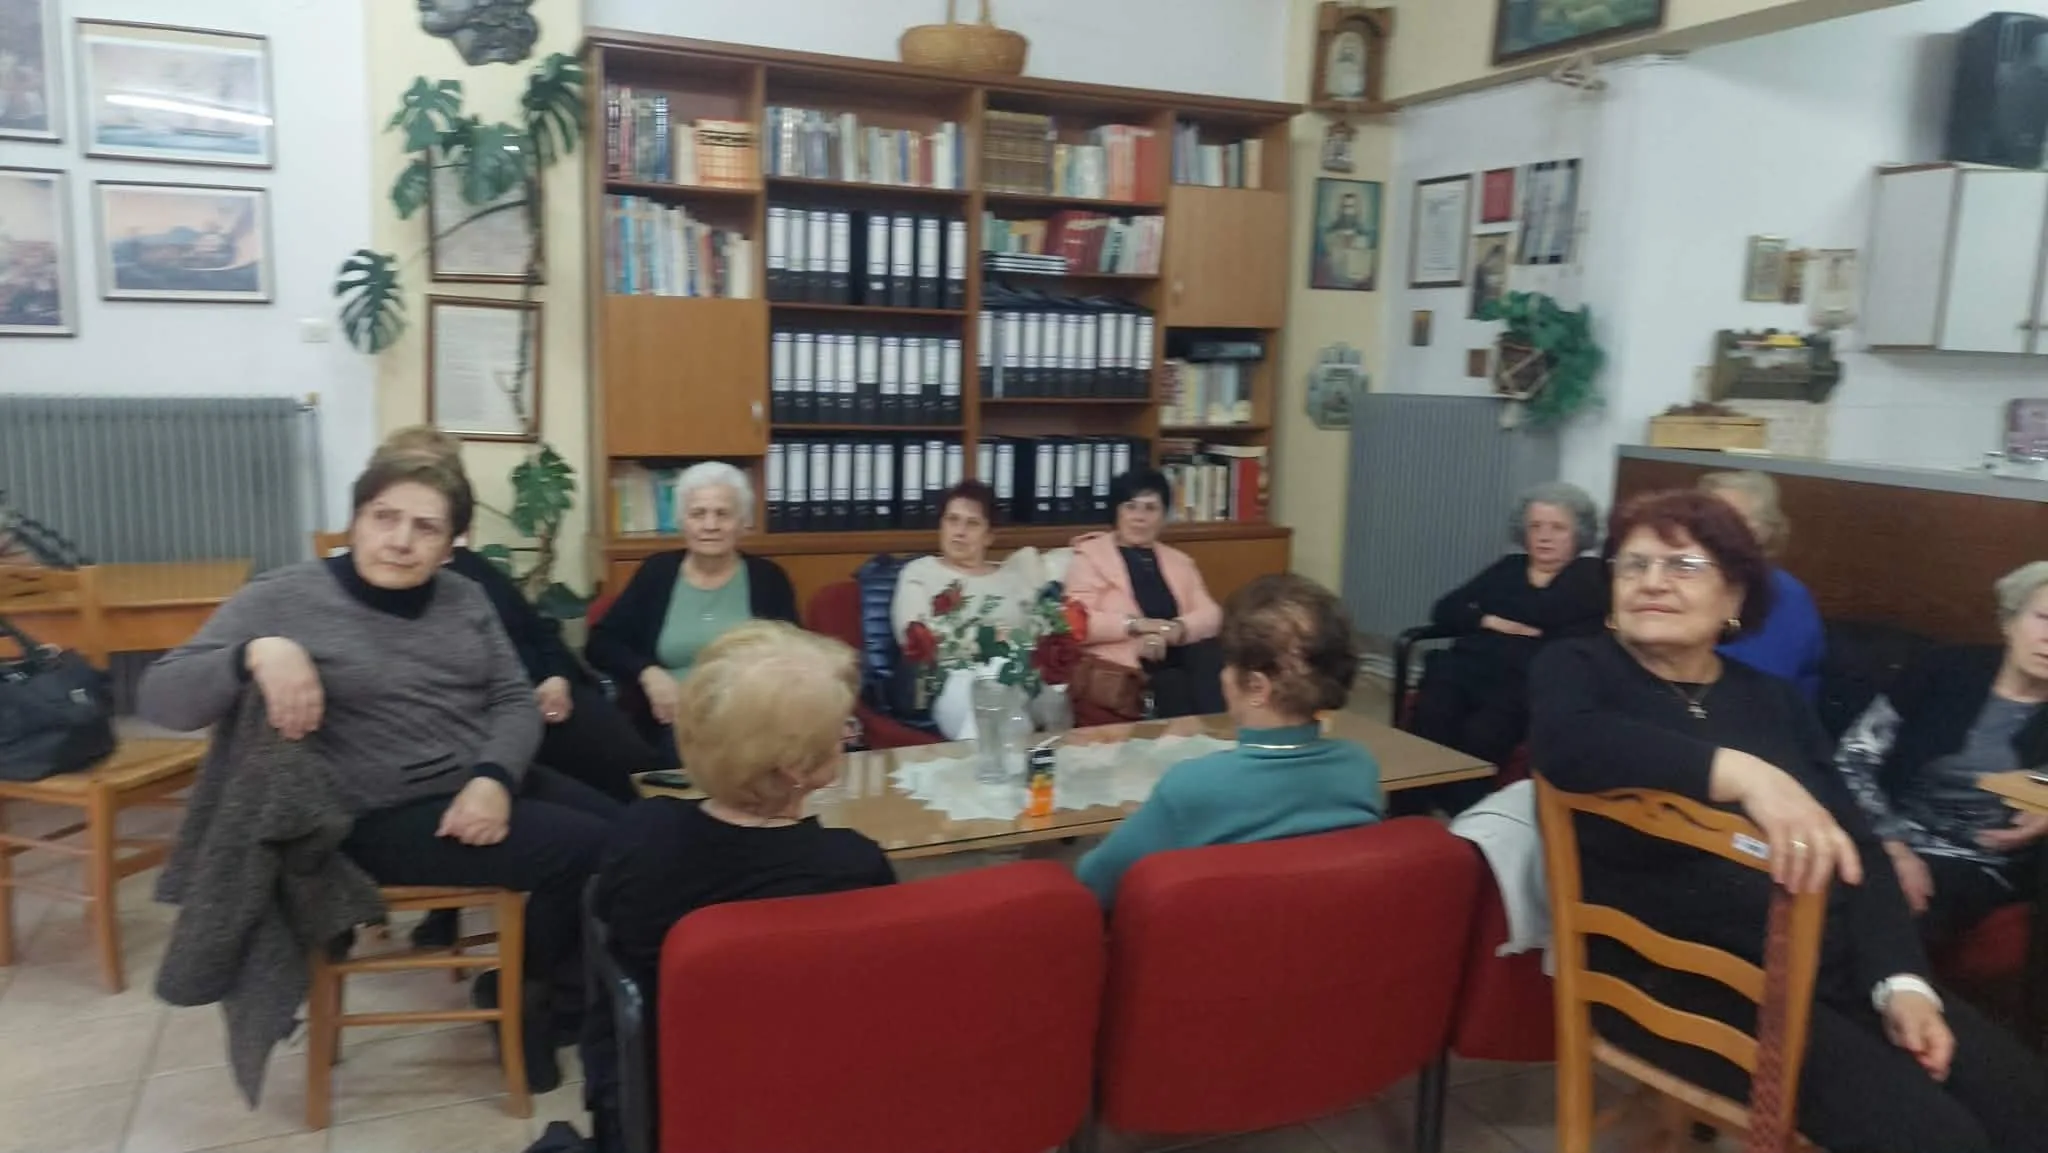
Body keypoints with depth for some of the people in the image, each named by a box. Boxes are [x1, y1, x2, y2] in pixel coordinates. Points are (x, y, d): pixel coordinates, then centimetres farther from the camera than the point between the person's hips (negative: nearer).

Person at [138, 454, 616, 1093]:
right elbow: (158, 697, -12)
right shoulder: (286, 599, -8)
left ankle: (551, 974, 17)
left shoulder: (463, 598, 7)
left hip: (487, 784, 7)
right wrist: (256, 653, -32)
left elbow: (514, 700, 5)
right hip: (385, 818, -6)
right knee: (586, 850, -19)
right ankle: (520, 984, 10)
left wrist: (494, 778, -16)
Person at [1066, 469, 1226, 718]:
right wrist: (1136, 625, -16)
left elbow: (1210, 614, 9)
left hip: (1177, 654, 5)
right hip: (1124, 662, -5)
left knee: (1209, 655, -29)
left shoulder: (1179, 561, 24)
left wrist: (1175, 630, -12)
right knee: (1174, 684, -34)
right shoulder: (1091, 555, 10)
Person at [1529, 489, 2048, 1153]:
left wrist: (1901, 982, -7)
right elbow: (1568, 745, -25)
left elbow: (1858, 848, 9)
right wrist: (1744, 773, -35)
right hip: (1685, 976, -5)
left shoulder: (1774, 700, 15)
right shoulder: (1579, 668, 0)